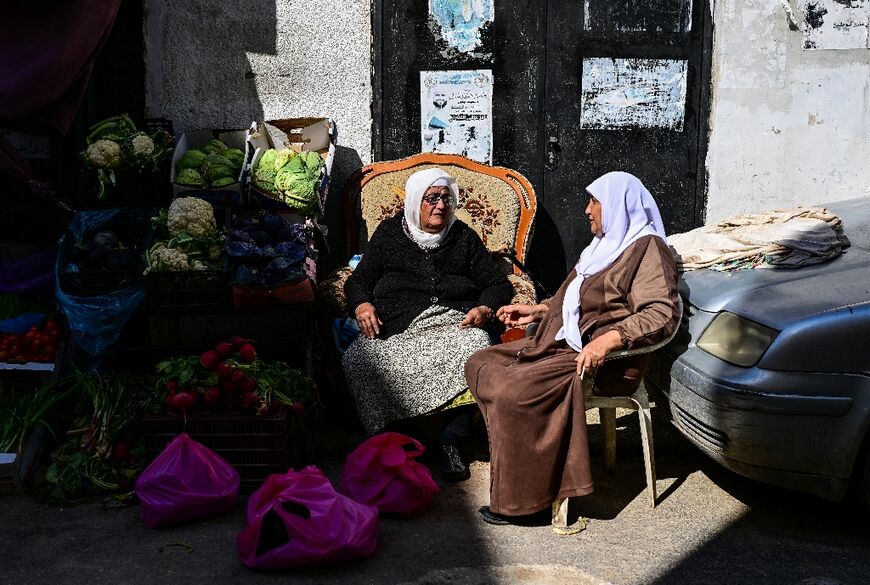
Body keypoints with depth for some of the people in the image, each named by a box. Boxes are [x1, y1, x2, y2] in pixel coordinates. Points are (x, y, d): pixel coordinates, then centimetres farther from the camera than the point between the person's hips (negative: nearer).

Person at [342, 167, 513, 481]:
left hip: (455, 325, 0)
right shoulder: (390, 232, 19)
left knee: (479, 348, -37)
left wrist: (485, 309, -4)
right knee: (356, 359, -32)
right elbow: (358, 281, 19)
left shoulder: (464, 237, 21)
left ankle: (451, 439, -25)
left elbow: (498, 284, 19)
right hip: (397, 330, 0)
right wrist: (362, 305, -5)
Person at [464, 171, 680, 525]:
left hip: (604, 362, -11)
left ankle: (518, 501, -15)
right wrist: (537, 311, 24)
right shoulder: (608, 244, 21)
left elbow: (662, 315, -22)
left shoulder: (647, 248, -9)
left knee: (511, 390, -28)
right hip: (562, 343, 11)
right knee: (480, 365, -1)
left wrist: (608, 340, -33)